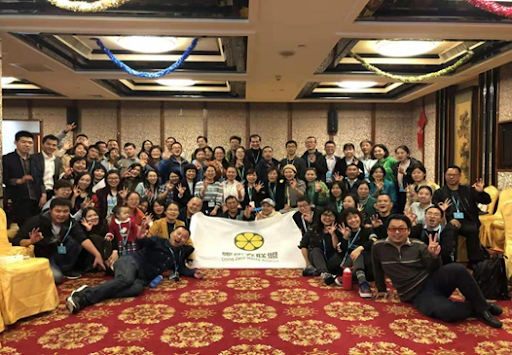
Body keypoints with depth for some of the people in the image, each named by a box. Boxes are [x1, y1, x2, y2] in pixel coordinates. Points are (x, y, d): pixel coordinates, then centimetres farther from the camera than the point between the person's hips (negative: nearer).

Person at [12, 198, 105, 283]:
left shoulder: (70, 223, -13)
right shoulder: (37, 221, -23)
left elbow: (83, 239, -26)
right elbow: (16, 241, -24)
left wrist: (97, 255, -40)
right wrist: (31, 241, -46)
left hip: (56, 253, 5)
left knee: (75, 240, -17)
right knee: (56, 277, -29)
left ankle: (66, 269, 0)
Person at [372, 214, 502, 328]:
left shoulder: (418, 245, -1)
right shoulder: (378, 247, -2)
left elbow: (433, 269, -2)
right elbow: (377, 268, 15)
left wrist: (434, 256, -22)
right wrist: (381, 289, 19)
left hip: (432, 281, 2)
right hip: (418, 295, -2)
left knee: (457, 269, -32)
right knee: (446, 311, -36)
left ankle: (483, 307, -10)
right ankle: (476, 309, -4)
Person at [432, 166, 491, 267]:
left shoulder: (468, 190, 20)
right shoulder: (439, 193, 15)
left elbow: (487, 201, 14)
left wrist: (481, 192, -10)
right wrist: (449, 219, -17)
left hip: (467, 222, 1)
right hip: (449, 222, -1)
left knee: (472, 230, -33)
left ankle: (475, 261, -21)